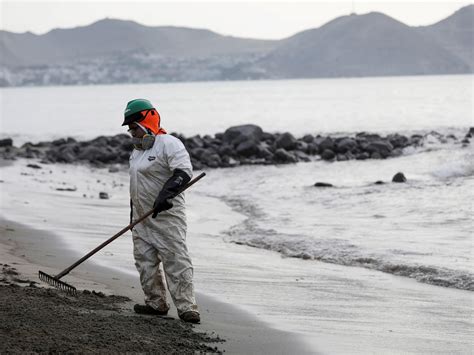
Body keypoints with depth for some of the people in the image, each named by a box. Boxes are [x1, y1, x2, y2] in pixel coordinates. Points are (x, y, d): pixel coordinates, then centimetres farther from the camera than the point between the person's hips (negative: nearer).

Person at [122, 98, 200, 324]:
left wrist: (165, 195, -35)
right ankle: (155, 303, 20)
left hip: (166, 216, -9)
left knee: (176, 261, -11)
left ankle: (186, 307, -12)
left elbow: (184, 172, -24)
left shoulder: (168, 144, -11)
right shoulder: (137, 150, 18)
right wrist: (133, 214, 25)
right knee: (145, 261, 10)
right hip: (142, 218, 9)